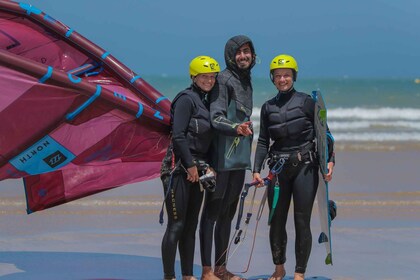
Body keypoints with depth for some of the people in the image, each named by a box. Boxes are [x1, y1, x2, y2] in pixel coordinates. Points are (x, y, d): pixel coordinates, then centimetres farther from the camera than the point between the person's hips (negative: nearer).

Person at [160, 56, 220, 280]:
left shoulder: (206, 102, 18)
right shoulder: (186, 99, -9)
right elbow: (178, 136, -17)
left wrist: (205, 166, 8)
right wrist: (190, 165, -16)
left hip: (196, 170, 9)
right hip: (179, 168, -9)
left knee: (191, 225, 10)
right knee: (176, 225, -8)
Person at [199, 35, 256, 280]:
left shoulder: (246, 81, 17)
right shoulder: (224, 80, -10)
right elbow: (216, 117, -19)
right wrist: (236, 128, -38)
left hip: (239, 158, 9)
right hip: (222, 157, -9)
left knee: (227, 214, 14)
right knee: (212, 211, -6)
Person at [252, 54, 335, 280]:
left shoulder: (306, 102, 1)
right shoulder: (268, 107, 11)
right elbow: (263, 142, 11)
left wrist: (330, 160, -9)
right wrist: (256, 170, 2)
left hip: (305, 166, -3)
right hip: (279, 168, 3)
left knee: (302, 223, -3)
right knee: (276, 221, 6)